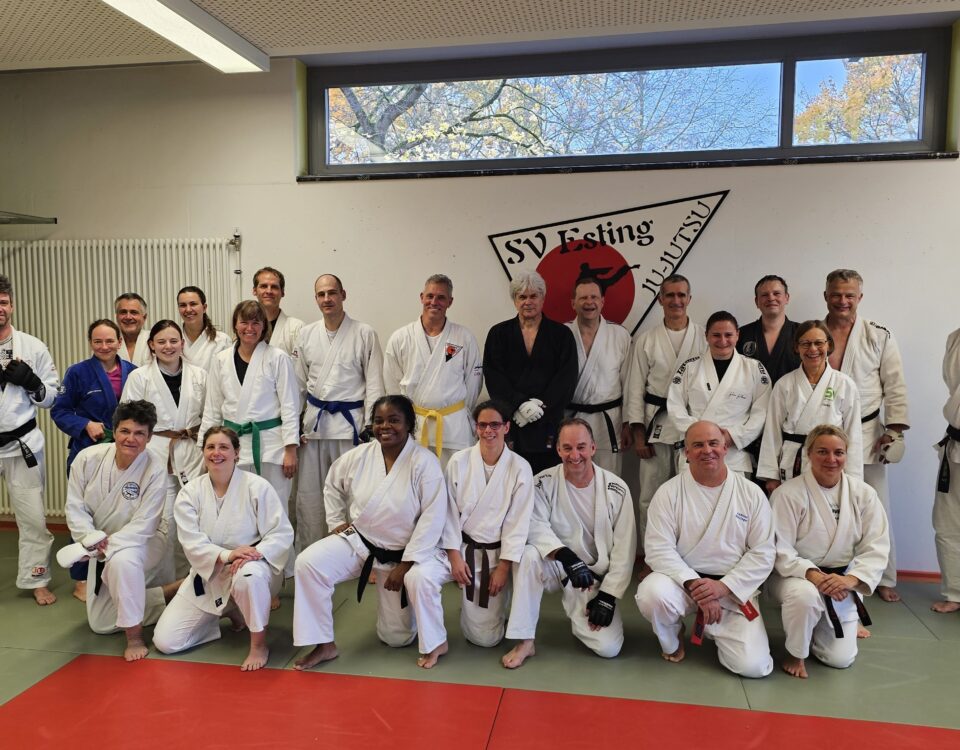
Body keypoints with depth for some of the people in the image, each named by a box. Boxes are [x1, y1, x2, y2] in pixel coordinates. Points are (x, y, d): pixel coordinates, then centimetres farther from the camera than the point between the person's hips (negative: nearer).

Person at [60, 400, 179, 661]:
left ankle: (135, 636, -23)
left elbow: (143, 526, -24)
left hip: (139, 543, -5)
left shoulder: (155, 470, -24)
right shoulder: (88, 458, -14)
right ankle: (172, 591, 26)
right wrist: (93, 539, -26)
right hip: (99, 548, 5)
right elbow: (75, 508, -10)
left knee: (122, 561, -42)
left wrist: (104, 546, -33)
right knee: (101, 625, 11)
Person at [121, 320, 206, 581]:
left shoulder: (199, 376, 6)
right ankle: (166, 582, 17)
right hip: (155, 454, -2)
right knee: (163, 521, 0)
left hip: (192, 454, 2)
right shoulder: (138, 377, 0)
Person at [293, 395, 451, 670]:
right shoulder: (359, 456, -7)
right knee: (308, 562, -16)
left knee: (416, 589, -31)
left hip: (404, 551, -3)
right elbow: (332, 487, 14)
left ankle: (435, 643, 6)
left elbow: (433, 517, -21)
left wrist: (406, 564, -20)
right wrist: (337, 522, 5)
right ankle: (324, 645, 0)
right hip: (359, 541, 4)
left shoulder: (425, 462, -20)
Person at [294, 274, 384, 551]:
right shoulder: (306, 334, 8)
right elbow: (298, 382, 12)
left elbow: (374, 384, -3)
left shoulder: (365, 334, -3)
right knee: (309, 492, 9)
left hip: (349, 421, -3)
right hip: (314, 420, 4)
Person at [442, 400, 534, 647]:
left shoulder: (520, 468, -11)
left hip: (497, 553, -1)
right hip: (462, 547, 1)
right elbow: (450, 511, -6)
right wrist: (455, 556, -11)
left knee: (487, 637, -1)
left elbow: (518, 522, -9)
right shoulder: (459, 461, -9)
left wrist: (503, 567, -10)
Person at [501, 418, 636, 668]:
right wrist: (566, 556, -38)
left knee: (608, 647, -13)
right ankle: (525, 642, -18)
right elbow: (536, 526, -21)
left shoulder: (616, 489, -10)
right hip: (557, 568, 0)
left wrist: (607, 596, -10)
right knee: (529, 555, -33)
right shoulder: (543, 483, -11)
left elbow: (624, 548, -7)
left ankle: (582, 615, 23)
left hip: (596, 578, 0)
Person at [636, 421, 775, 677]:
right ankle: (672, 641, 3)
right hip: (682, 578, -1)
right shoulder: (669, 492, -6)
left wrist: (723, 587, -14)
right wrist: (694, 584, -23)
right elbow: (659, 548, -11)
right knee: (651, 595, -34)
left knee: (753, 665, -13)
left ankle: (713, 627, 22)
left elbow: (763, 553, -2)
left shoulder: (752, 493, -1)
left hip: (733, 588, 2)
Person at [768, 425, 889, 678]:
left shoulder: (863, 494, -5)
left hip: (841, 581, 4)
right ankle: (795, 653, -8)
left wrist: (851, 579, -22)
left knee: (840, 658, 1)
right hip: (796, 575, -4)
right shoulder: (788, 494, -18)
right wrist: (812, 574, -33)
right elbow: (779, 550, -17)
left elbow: (876, 547, -5)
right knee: (805, 595, -39)